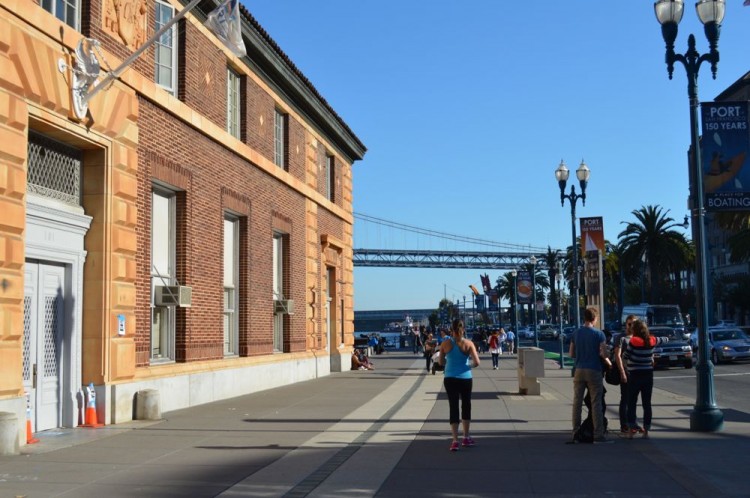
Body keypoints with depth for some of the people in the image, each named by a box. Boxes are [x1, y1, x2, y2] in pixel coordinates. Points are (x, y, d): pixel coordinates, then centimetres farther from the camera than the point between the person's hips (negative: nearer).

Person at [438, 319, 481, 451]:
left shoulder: (445, 344, -3)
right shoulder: (468, 344, -6)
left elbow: (441, 362, 5)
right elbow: (477, 362, -12)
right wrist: (469, 364, 9)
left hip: (450, 379, 0)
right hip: (465, 378, 0)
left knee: (453, 407, 3)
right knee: (466, 406, 17)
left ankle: (455, 440, -6)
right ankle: (466, 438, 27)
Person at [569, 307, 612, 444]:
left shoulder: (576, 334, 6)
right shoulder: (598, 334, -7)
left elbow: (571, 354, 9)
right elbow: (603, 354, -12)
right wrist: (609, 363, 6)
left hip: (579, 370, 4)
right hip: (594, 371, -4)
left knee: (577, 402, 10)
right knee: (596, 403, -2)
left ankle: (576, 433, 14)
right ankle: (598, 435, -4)